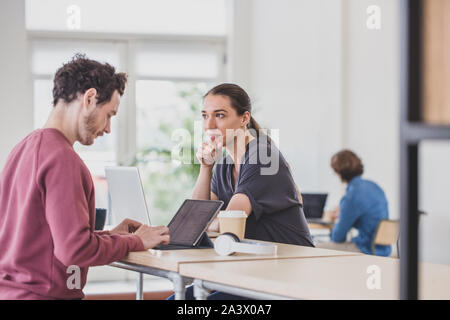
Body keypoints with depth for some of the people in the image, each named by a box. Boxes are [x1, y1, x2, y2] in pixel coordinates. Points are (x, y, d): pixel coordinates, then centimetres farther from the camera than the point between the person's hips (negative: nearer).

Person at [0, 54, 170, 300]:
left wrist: (108, 235, 14)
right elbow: (74, 249, -21)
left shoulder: (25, 148, 14)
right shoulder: (61, 158, -16)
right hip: (44, 294, -10)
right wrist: (135, 241, -7)